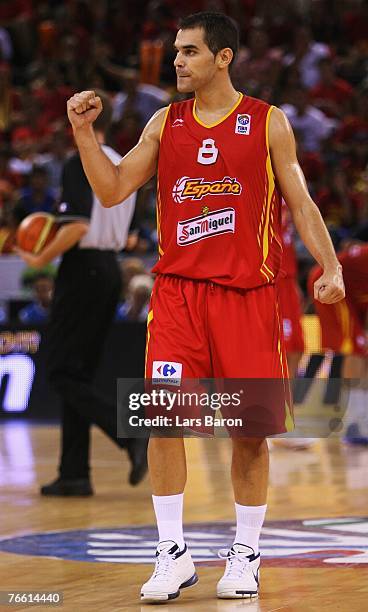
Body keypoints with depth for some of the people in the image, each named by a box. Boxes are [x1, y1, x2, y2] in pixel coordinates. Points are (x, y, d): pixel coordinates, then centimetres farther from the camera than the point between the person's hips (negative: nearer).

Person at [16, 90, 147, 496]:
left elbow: (77, 227, -22)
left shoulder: (79, 164, -12)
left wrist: (41, 260, -10)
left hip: (82, 269, -9)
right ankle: (74, 474, 10)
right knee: (79, 374, 11)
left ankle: (132, 439, -19)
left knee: (64, 373, -5)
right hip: (110, 268, 9)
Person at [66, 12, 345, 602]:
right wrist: (84, 131, -3)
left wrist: (331, 267, -10)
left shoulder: (267, 123, 2)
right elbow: (112, 191, 8)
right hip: (177, 288, 2)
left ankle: (244, 555, 15)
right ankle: (173, 554, 0)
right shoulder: (165, 123, 10)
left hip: (247, 293, -2)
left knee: (251, 430, 2)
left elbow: (301, 202, 2)